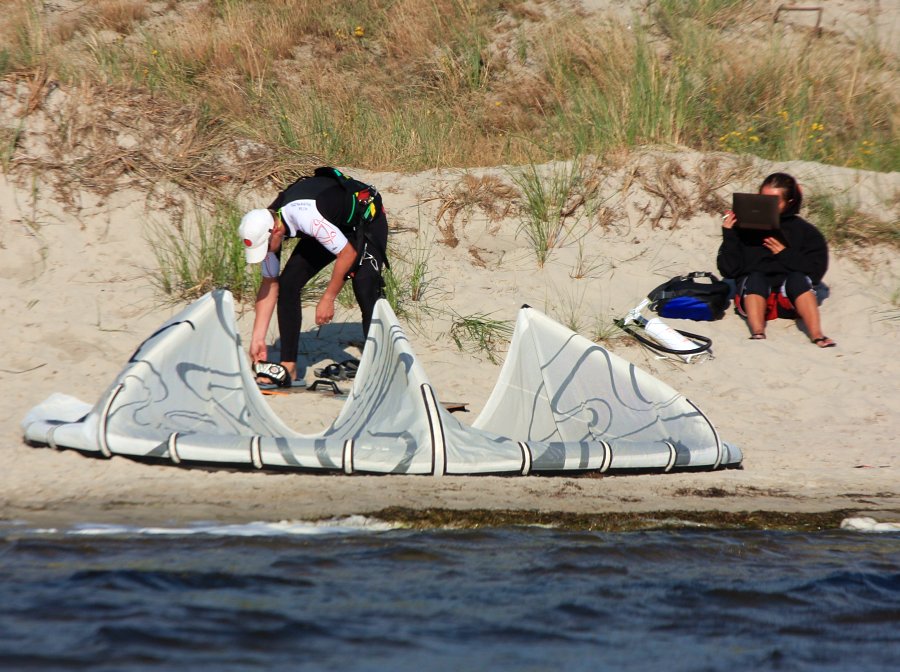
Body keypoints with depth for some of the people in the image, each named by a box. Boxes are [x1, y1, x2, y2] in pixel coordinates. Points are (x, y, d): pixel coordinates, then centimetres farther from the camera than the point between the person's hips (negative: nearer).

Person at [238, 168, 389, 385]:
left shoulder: (307, 217, -42)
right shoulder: (266, 229, -17)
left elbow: (348, 253, -31)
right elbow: (270, 284, -7)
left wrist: (328, 299, -23)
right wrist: (257, 338, -8)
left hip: (366, 218, -7)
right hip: (334, 225, 7)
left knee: (365, 289, -23)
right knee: (287, 283, -7)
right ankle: (288, 365, -3)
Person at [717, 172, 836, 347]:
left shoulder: (804, 231, 11)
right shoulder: (745, 227, 9)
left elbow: (815, 272, 0)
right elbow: (729, 270, 2)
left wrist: (785, 255, -8)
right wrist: (729, 236, -6)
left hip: (790, 300, 0)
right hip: (754, 296, 0)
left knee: (798, 278, -30)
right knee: (756, 277, -30)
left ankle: (816, 335, -48)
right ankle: (757, 333, -53)